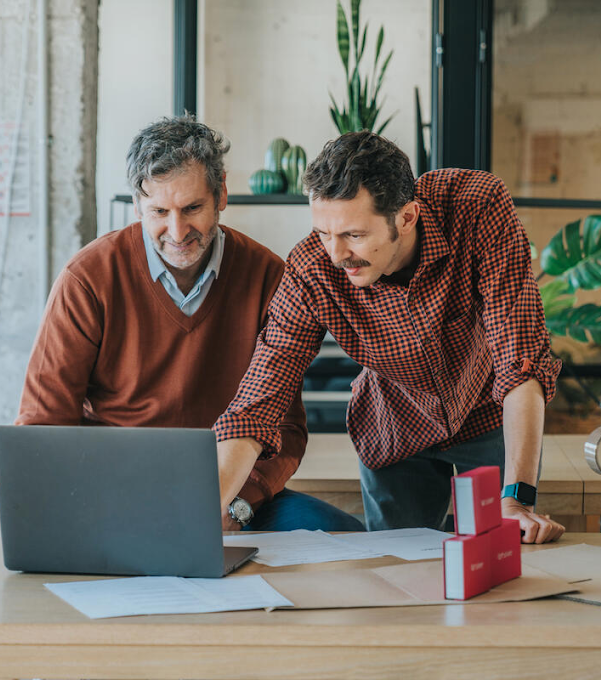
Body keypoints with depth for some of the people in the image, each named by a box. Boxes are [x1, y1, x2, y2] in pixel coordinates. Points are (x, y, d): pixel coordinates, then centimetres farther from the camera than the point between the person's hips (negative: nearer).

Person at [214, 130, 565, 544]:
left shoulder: (480, 207, -33)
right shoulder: (310, 273, -28)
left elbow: (521, 359, -34)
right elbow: (255, 407, -25)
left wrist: (517, 497, -42)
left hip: (492, 416, -1)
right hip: (397, 433, 1)